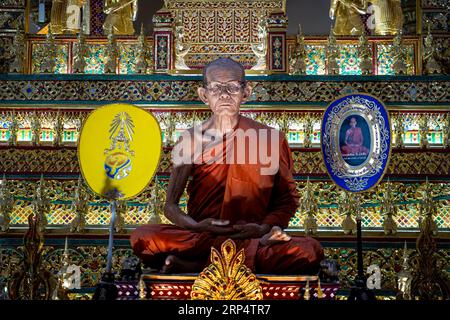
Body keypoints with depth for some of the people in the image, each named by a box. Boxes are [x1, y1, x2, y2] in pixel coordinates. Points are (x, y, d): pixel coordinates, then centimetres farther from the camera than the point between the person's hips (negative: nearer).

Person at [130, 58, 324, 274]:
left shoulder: (270, 138, 4)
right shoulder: (191, 139, 5)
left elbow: (287, 199, 8)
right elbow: (171, 205, 6)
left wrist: (266, 227, -12)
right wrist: (196, 227, -15)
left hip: (253, 237, 0)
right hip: (198, 239, 1)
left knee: (310, 251, -29)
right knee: (142, 238, -27)